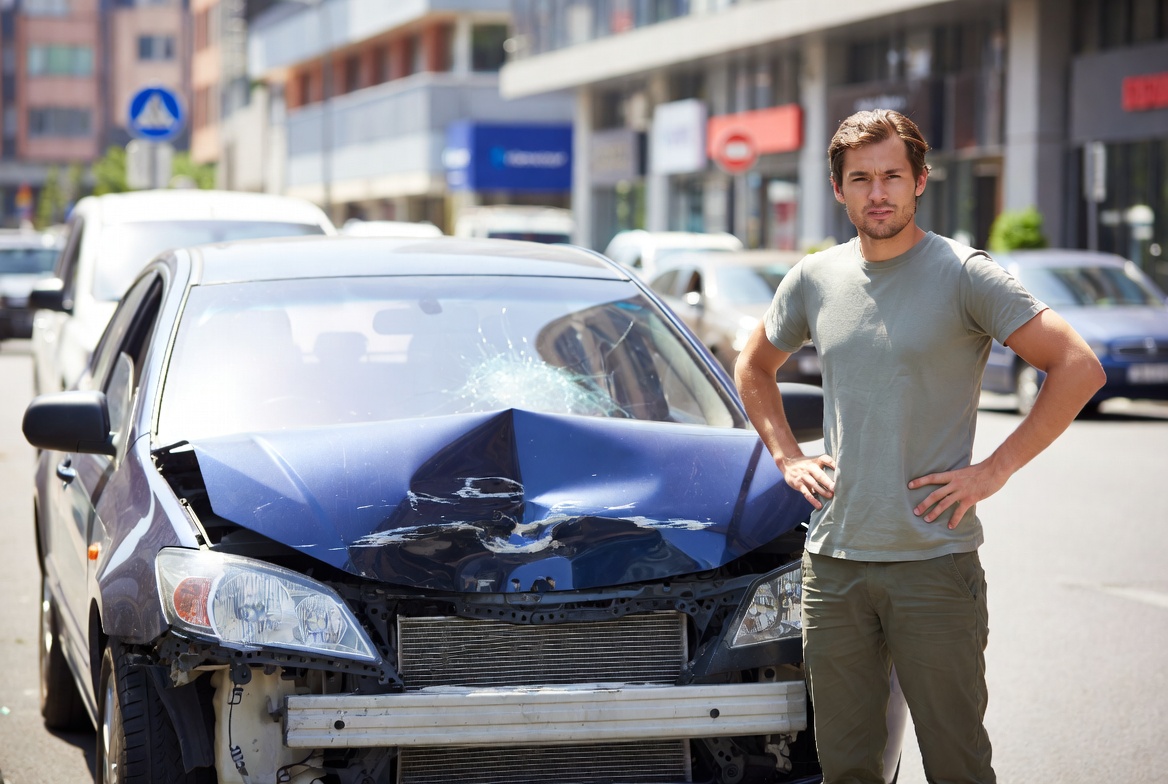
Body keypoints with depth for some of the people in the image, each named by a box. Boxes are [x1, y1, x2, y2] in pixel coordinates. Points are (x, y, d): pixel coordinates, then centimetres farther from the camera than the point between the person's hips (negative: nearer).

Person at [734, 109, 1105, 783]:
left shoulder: (963, 274, -6)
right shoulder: (815, 280, 9)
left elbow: (1079, 368, -11)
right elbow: (754, 368, 27)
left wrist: (996, 468, -12)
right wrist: (788, 457, 12)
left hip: (935, 561, -4)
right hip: (833, 561, 4)